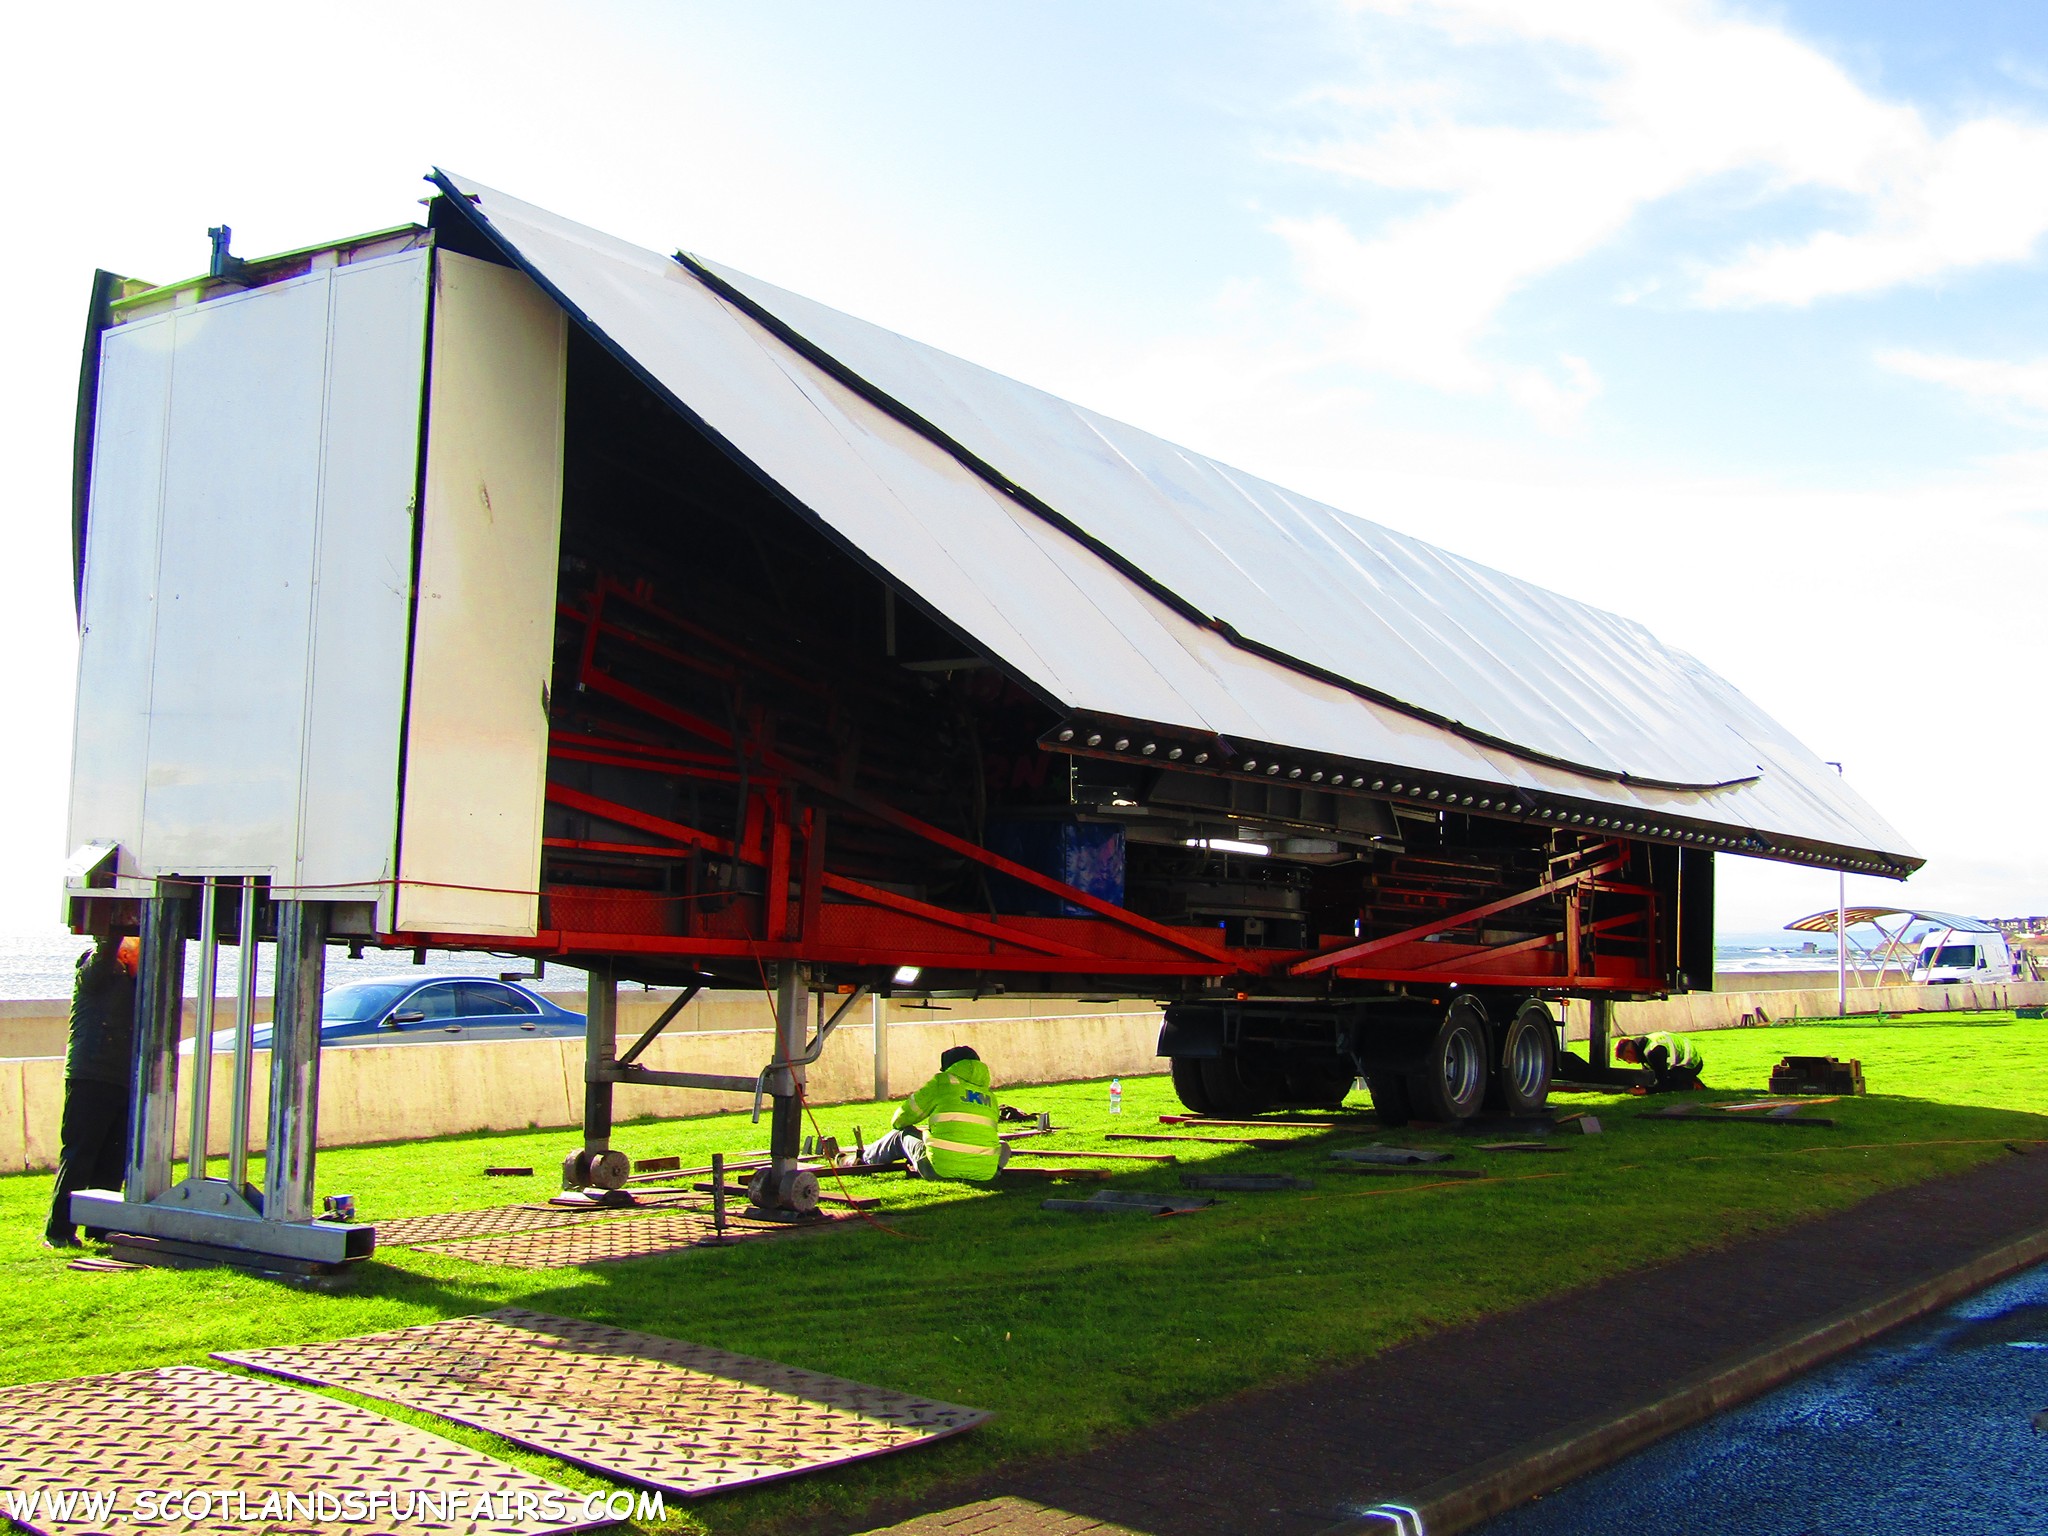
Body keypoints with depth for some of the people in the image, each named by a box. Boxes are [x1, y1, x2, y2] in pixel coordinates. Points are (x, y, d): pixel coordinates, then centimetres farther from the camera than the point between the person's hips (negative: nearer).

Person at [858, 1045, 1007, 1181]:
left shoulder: (942, 1082, 6)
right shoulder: (990, 1096, 18)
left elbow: (900, 1120, 12)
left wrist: (896, 1125, 38)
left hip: (941, 1169, -4)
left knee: (903, 1134, 23)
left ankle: (866, 1159, 47)